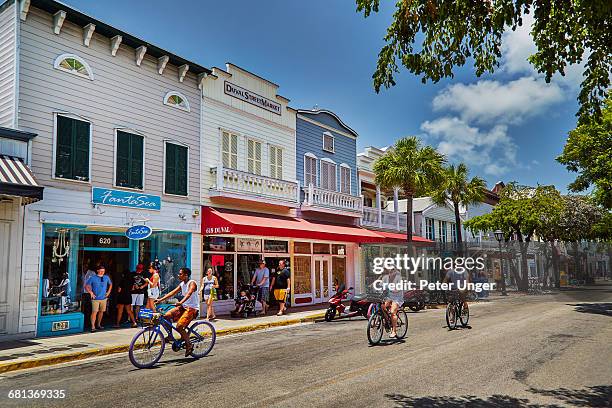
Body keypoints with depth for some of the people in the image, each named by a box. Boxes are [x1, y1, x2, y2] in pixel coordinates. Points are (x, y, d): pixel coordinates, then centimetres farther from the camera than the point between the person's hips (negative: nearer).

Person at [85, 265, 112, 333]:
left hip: (104, 298, 5)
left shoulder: (106, 278, 6)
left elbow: (110, 284, 23)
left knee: (101, 312, 13)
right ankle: (93, 327, -10)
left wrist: (108, 291, 12)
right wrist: (90, 292, -10)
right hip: (95, 299, -4)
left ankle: (98, 325, 27)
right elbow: (86, 286, 0)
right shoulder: (93, 278, -5)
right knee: (94, 312, -12)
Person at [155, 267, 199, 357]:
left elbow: (189, 294, -31)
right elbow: (172, 293, 8)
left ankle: (189, 345, -2)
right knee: (167, 315, -9)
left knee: (179, 327, -19)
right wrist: (160, 299, -2)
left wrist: (181, 302, -47)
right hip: (184, 307, 8)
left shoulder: (192, 283, -13)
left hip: (192, 308, -8)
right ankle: (170, 336, 7)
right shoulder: (182, 284, 12)